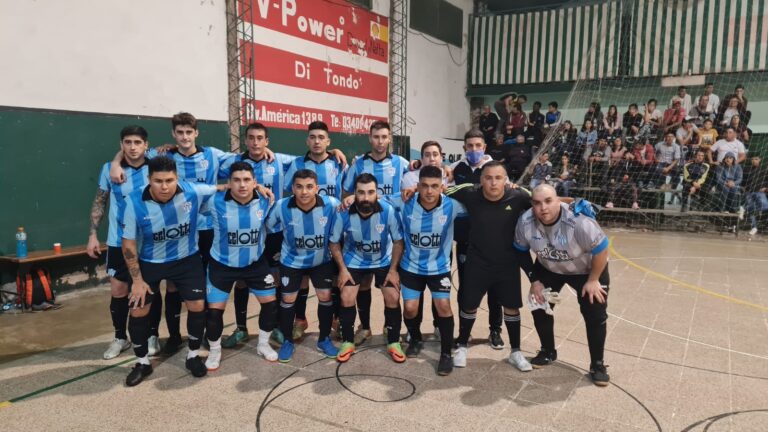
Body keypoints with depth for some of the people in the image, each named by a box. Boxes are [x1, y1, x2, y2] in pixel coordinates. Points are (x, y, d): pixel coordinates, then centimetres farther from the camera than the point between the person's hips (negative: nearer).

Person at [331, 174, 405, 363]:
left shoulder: (388, 211, -27)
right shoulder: (344, 214, -25)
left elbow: (398, 241, -12)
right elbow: (334, 243, -8)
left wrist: (393, 269, -14)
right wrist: (342, 269, -13)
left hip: (384, 261, 0)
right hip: (354, 261, 0)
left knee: (393, 298, -8)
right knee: (346, 299, -7)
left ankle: (393, 343, 12)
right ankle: (348, 342, 14)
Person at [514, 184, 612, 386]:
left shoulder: (579, 221, -39)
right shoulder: (525, 222, -26)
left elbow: (601, 250, -24)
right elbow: (521, 253, -7)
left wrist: (593, 280, -16)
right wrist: (534, 280, -4)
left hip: (587, 269, -3)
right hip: (548, 269, 4)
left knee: (595, 315, -5)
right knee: (539, 307, 3)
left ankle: (597, 365, 15)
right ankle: (548, 351, 28)